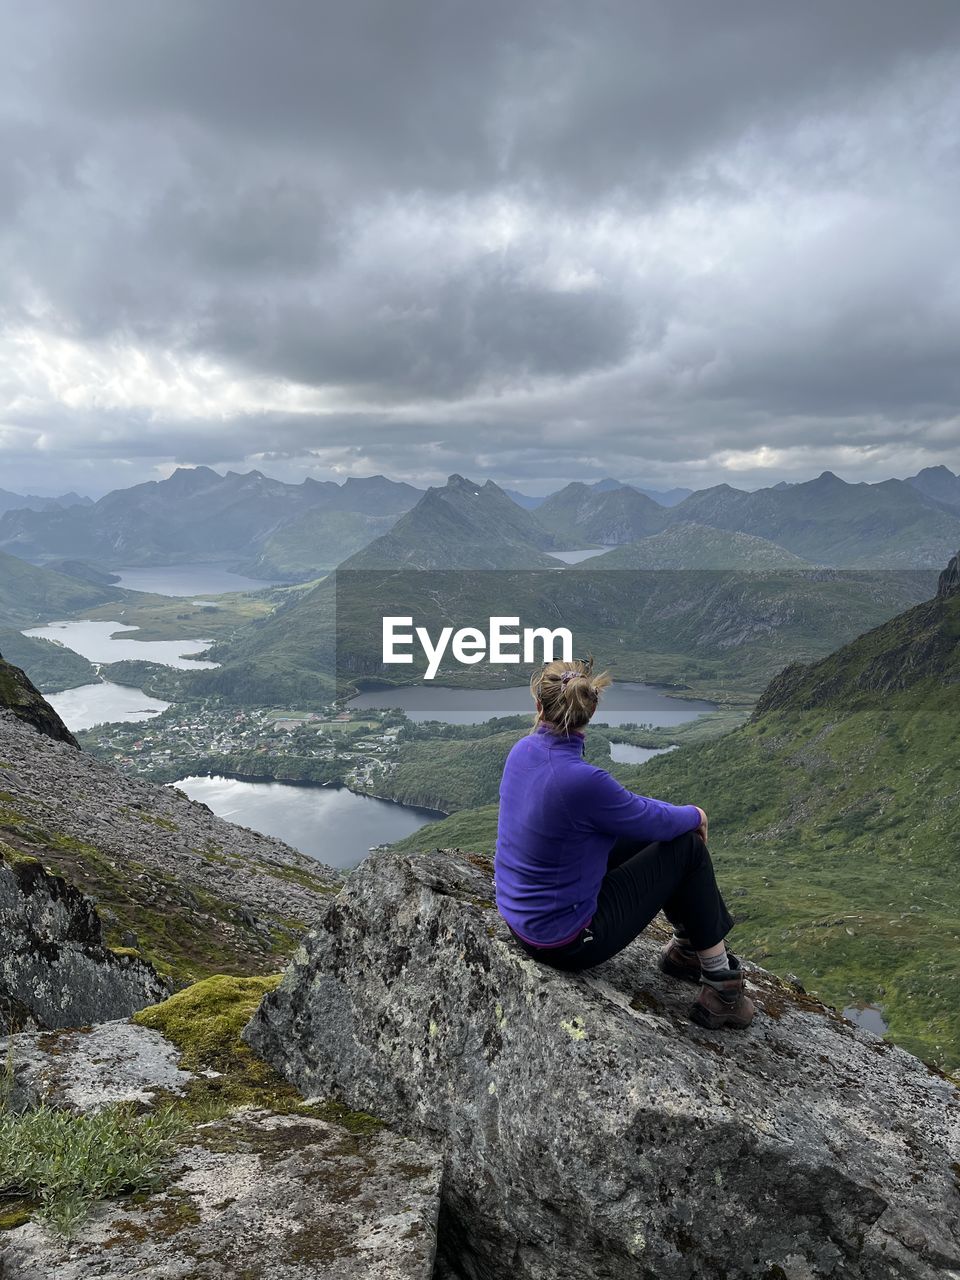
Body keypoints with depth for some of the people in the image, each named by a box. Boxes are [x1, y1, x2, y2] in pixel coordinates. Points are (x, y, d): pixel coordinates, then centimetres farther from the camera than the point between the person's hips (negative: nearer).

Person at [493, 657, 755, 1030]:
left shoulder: (522, 751, -5)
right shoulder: (579, 779, -29)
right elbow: (653, 821, -11)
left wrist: (676, 812, 14)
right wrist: (694, 815, 11)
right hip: (568, 941, -8)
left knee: (653, 830, 17)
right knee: (688, 845, 4)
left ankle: (686, 945, 33)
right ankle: (722, 988, 16)